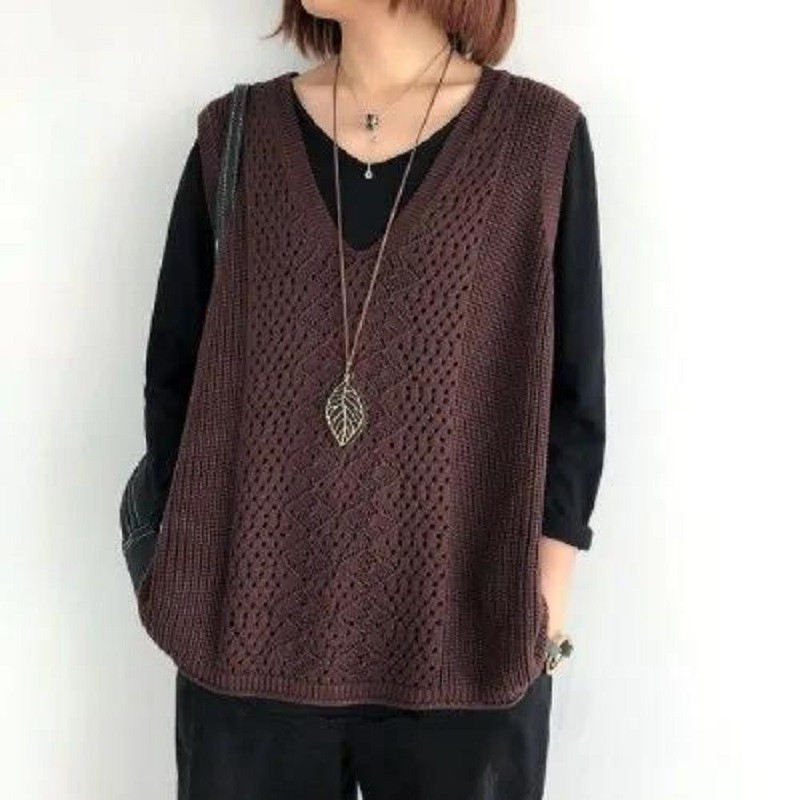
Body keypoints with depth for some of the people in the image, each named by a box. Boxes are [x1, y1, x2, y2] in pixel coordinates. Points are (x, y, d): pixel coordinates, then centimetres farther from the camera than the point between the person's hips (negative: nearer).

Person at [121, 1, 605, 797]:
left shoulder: (541, 135, -2)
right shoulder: (236, 134, 4)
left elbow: (572, 399, -1)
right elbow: (175, 378, 6)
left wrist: (545, 603, -3)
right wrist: (188, 576, 3)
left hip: (465, 640, -1)